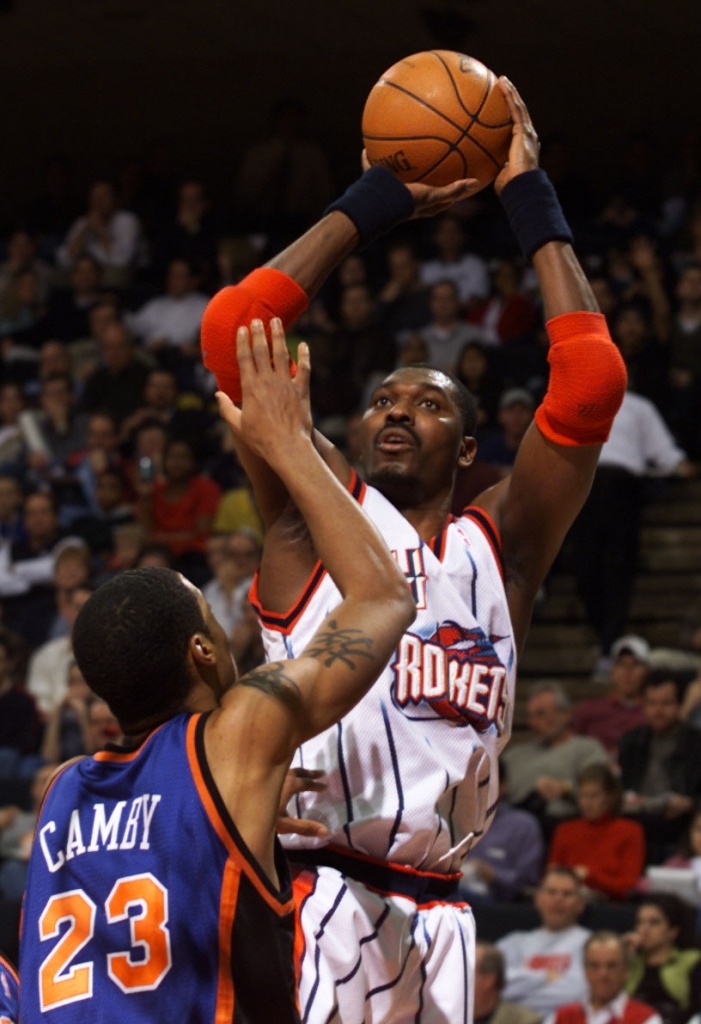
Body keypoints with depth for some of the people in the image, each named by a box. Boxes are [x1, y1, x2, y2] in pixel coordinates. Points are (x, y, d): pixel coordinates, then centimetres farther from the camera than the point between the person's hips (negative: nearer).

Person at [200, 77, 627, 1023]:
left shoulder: (498, 545, 16)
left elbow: (592, 378, 6)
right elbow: (234, 328, 0)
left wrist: (532, 203, 11)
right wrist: (374, 202, 8)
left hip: (433, 922, 4)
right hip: (312, 900, -4)